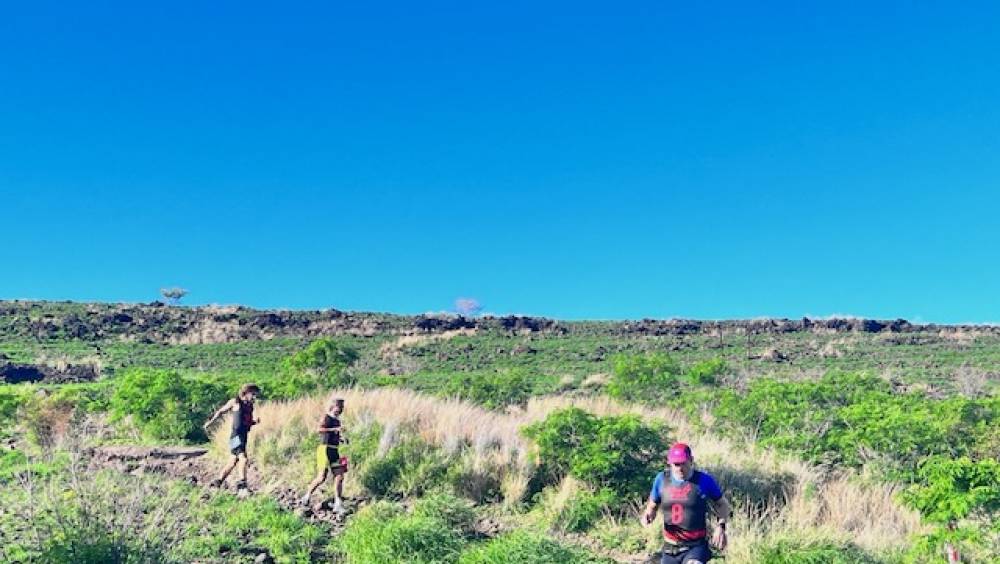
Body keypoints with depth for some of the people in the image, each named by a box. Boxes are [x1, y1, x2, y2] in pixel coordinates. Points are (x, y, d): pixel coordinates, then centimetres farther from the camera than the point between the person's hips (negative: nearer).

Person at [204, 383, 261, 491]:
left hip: (244, 437, 8)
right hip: (236, 436, -8)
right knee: (243, 458, -22)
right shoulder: (235, 402, -4)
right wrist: (211, 421, 2)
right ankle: (242, 482, -25)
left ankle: (218, 482, 27)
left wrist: (255, 422, 2)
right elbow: (220, 411, 6)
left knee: (234, 461, 15)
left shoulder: (250, 406, 13)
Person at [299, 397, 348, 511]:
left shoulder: (337, 421, 16)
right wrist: (335, 429, -28)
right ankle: (307, 496, 17)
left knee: (339, 477, 1)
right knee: (321, 478, -6)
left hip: (335, 451, 7)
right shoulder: (326, 417, -6)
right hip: (325, 449, -7)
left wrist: (342, 439, 10)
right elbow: (319, 430, -25)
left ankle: (338, 504, 5)